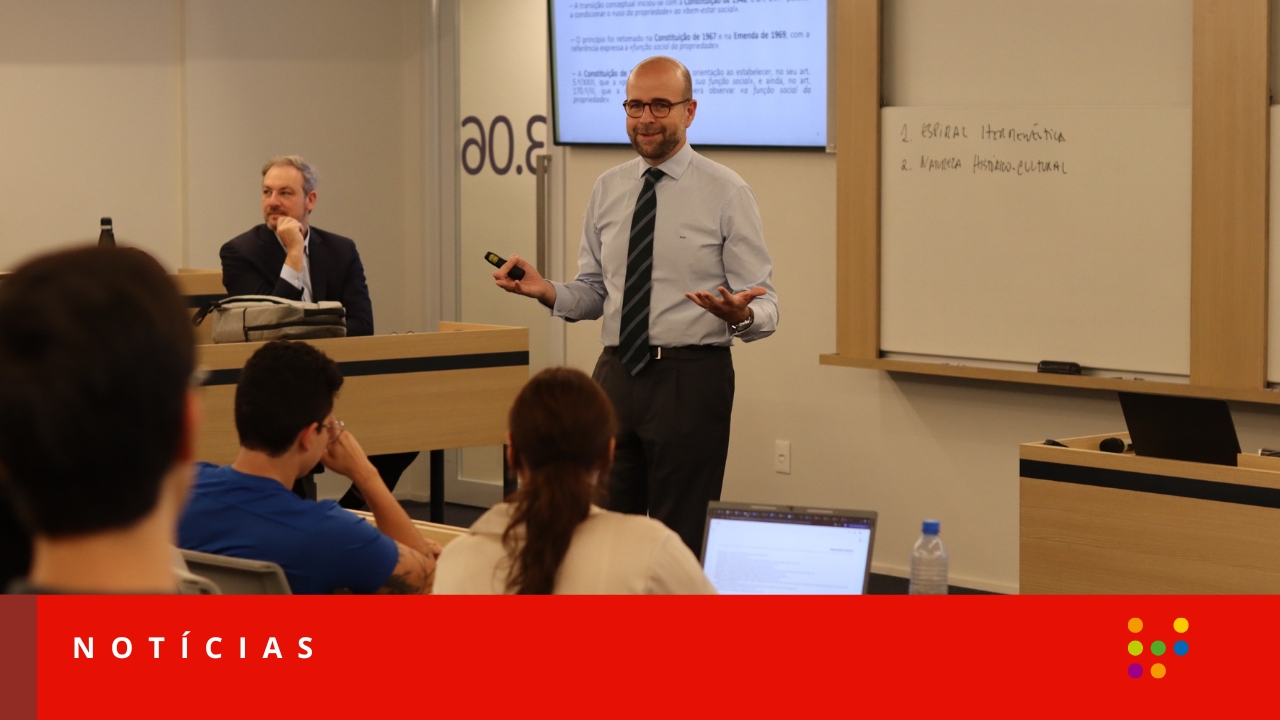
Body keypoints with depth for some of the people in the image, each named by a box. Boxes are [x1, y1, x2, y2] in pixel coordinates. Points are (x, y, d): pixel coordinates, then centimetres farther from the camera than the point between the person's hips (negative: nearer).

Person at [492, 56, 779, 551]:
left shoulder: (726, 193, -5)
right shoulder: (608, 190, 10)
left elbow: (764, 304, -6)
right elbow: (594, 292, 14)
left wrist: (741, 314, -29)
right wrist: (545, 291, -6)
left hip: (690, 381, -5)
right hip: (617, 375, 5)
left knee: (682, 540, 0)